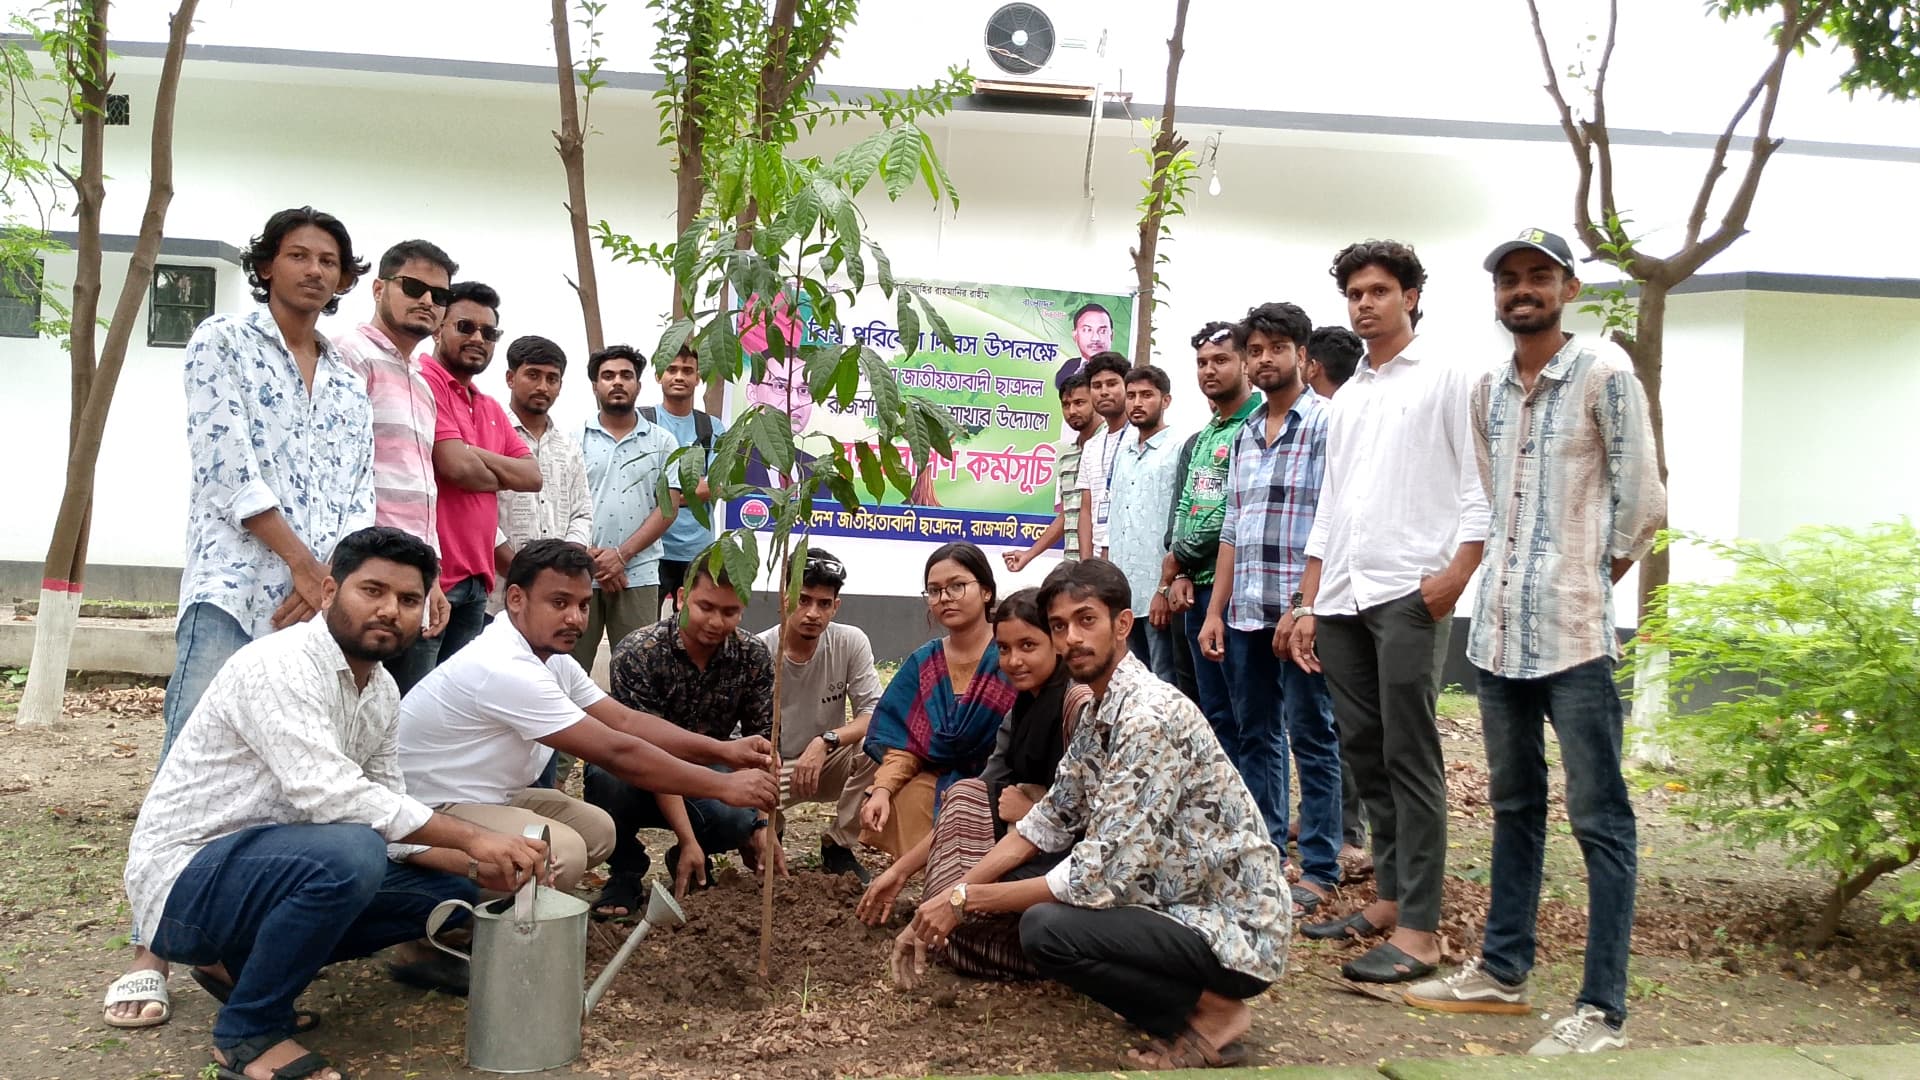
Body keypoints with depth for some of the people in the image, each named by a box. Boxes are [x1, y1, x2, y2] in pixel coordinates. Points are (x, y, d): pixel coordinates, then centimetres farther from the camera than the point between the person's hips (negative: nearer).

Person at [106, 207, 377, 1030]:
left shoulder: (348, 383, 19)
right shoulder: (223, 344, 5)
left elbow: (357, 496, 11)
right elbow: (228, 466, -6)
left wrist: (333, 578, -7)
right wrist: (305, 564, -10)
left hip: (325, 594, 5)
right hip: (234, 585, -4)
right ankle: (151, 951, -5)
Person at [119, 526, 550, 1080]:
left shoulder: (382, 691, 5)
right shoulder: (280, 665, -21)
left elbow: (391, 818, 8)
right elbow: (329, 794, -33)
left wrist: (473, 867, -9)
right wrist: (471, 837, -31)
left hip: (269, 862, 9)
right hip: (183, 880, -9)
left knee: (451, 885, 5)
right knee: (349, 853, -34)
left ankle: (242, 964, 11)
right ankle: (249, 1033, -12)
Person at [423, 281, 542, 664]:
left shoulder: (492, 408, 19)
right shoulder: (423, 383, -8)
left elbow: (534, 476, 10)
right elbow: (457, 466, -18)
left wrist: (475, 455, -6)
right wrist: (504, 476, 3)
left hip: (476, 580, 9)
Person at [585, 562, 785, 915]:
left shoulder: (754, 658, -10)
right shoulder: (638, 652, -22)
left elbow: (762, 742, -6)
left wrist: (763, 823, -18)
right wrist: (687, 839, -31)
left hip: (703, 779, 2)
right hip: (643, 782, -2)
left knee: (742, 820, -31)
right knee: (606, 777, -37)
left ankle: (691, 859, 6)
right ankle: (625, 873, -7)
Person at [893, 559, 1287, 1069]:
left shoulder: (1152, 717, -24)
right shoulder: (1098, 713, 7)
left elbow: (1102, 874, -27)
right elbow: (1050, 822, 11)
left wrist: (967, 900, -18)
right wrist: (950, 896, 1)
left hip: (1236, 928, -10)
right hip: (1182, 904, 10)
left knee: (1047, 927, -25)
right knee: (1027, 888, 10)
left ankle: (1211, 1011, -4)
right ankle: (1189, 995, 11)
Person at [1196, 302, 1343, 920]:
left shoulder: (1327, 423, -5)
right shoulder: (1245, 436, 16)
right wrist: (1215, 611, 11)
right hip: (1244, 614, 7)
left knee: (1311, 738, 0)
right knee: (1256, 736, 12)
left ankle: (1320, 870, 8)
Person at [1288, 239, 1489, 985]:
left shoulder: (1445, 379, 3)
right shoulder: (1344, 400, 21)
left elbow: (1481, 486, -4)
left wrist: (1457, 572, -17)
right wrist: (1308, 605, 16)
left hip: (1407, 592, -6)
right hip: (1342, 598, 7)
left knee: (1408, 757, -7)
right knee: (1363, 755, 9)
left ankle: (1419, 928, -4)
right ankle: (1391, 897, 19)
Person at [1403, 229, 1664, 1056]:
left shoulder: (1603, 374, -6)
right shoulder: (1486, 391, 12)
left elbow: (1642, 501, -7)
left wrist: (1595, 578, 1)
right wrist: (1500, 582, 14)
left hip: (1575, 631, -7)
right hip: (1497, 627, 7)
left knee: (1599, 819, -1)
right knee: (1514, 806, 16)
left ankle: (1602, 1008, 5)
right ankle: (1502, 971, 27)